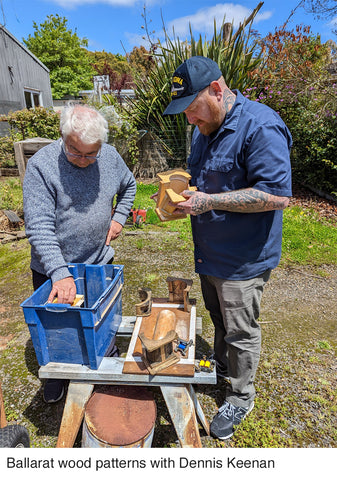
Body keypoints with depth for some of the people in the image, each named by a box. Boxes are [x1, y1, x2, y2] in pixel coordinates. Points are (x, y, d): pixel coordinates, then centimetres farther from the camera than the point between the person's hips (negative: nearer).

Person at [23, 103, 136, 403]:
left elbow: (129, 186, 15)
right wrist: (60, 274, -34)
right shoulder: (41, 165, -20)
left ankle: (109, 361, 49)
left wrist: (119, 218, 1)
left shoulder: (110, 156, -5)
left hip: (100, 262, 3)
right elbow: (39, 227, -26)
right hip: (53, 270, -3)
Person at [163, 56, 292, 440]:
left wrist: (210, 201, -26)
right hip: (209, 252, 8)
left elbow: (277, 195, -26)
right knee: (218, 318, 24)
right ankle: (221, 367, 49)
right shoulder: (205, 128, 8)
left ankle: (240, 397, 33)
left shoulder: (260, 127, -20)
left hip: (242, 259, -8)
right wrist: (183, 191, -2)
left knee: (240, 331, 9)